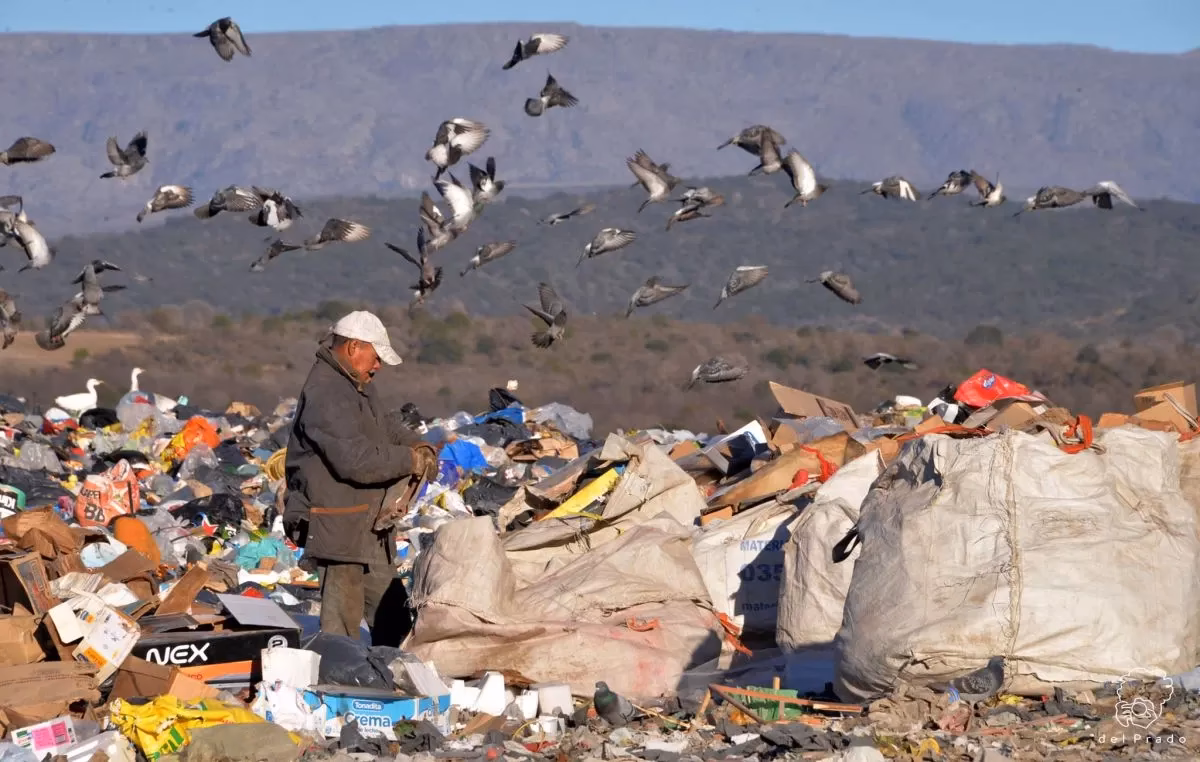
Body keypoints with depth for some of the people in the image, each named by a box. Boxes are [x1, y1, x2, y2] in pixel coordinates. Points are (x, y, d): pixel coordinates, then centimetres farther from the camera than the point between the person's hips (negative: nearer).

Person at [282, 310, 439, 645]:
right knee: (342, 619, -8)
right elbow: (355, 460, -29)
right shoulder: (325, 395, -21)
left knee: (393, 611, 16)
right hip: (337, 528, -11)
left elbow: (384, 425, 31)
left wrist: (416, 444, 11)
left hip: (367, 527, 11)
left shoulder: (357, 385, 14)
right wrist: (409, 461, -17)